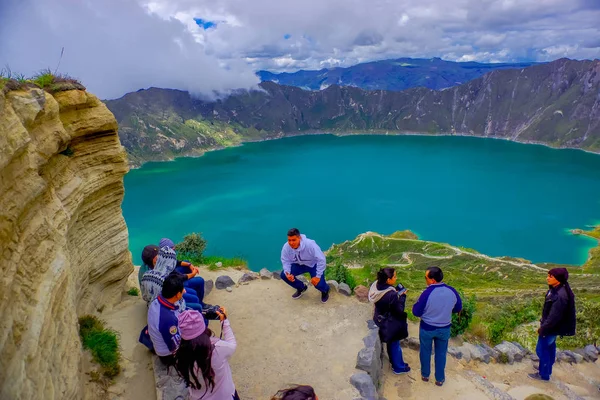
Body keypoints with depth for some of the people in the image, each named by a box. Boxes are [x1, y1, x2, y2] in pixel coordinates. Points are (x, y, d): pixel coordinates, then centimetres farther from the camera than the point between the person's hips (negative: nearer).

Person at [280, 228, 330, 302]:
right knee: (284, 275, -13)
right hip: (299, 265, 5)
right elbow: (285, 261, -10)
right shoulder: (286, 247, -25)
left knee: (318, 284, -25)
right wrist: (287, 273, -29)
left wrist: (318, 276, -31)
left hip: (314, 264, -4)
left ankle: (325, 290, 17)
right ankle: (301, 288, 15)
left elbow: (321, 260, -32)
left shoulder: (310, 244, -38)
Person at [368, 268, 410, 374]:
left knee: (390, 343, 29)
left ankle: (394, 361, 50)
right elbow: (400, 310, -23)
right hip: (391, 324, -7)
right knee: (395, 345, 18)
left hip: (380, 321, 7)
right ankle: (398, 367, 39)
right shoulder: (391, 295, -37)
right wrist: (402, 296, -15)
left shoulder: (376, 286, -14)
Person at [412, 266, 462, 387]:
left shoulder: (427, 293, -28)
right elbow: (458, 308, 3)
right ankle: (440, 379, 35)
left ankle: (425, 374, 39)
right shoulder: (452, 291, -15)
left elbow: (416, 312, -17)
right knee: (441, 353, 22)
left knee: (425, 351, 21)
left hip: (427, 328, -2)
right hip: (444, 329, 3)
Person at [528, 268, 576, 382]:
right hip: (552, 327, 9)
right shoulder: (555, 289, -2)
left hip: (551, 328, -9)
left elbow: (554, 317, -27)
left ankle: (544, 375, 19)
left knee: (542, 350, 4)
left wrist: (542, 329, -17)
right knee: (550, 348, 22)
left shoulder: (560, 296, -32)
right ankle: (547, 370, 39)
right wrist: (543, 324, 16)